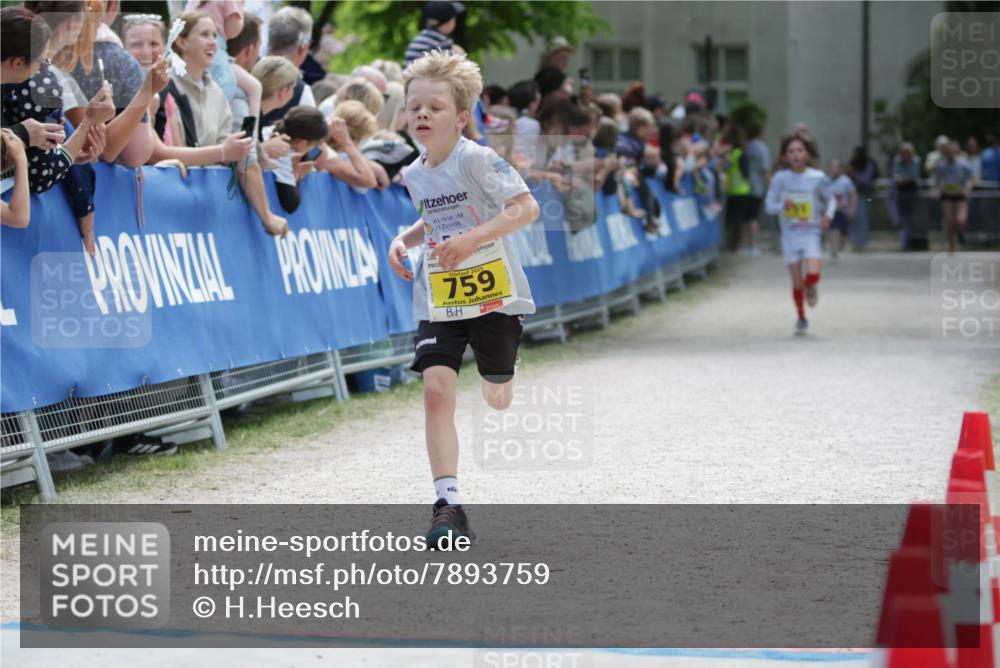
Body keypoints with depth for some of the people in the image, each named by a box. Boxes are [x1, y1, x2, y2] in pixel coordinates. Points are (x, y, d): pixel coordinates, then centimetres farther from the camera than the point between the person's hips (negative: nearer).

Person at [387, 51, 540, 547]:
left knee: (498, 399, 11)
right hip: (437, 299, 4)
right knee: (436, 389, -15)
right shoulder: (414, 175, 7)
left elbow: (526, 208, -21)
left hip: (493, 295, -4)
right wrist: (405, 240, 6)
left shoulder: (476, 160, -16)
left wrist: (472, 238, -30)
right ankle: (448, 505, -18)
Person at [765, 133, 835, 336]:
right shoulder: (780, 178, -4)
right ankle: (801, 318, 24)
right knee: (797, 281, 3)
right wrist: (783, 205, -21)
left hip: (810, 233, -1)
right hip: (790, 233, 1)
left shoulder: (817, 178, -4)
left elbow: (830, 200, 10)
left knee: (813, 274, -20)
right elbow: (769, 205, -1)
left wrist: (828, 215, -8)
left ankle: (810, 288, 18)